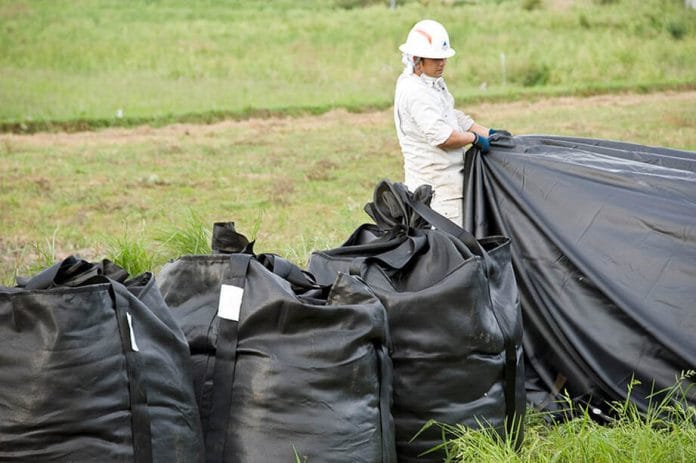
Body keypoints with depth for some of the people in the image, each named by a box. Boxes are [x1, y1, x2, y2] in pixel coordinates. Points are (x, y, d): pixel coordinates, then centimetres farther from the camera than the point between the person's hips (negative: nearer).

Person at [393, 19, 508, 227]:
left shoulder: (434, 83, 15)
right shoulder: (414, 92, -20)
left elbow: (455, 117, 24)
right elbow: (441, 136, -27)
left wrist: (489, 133, 13)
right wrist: (475, 138, -13)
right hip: (436, 184, -11)